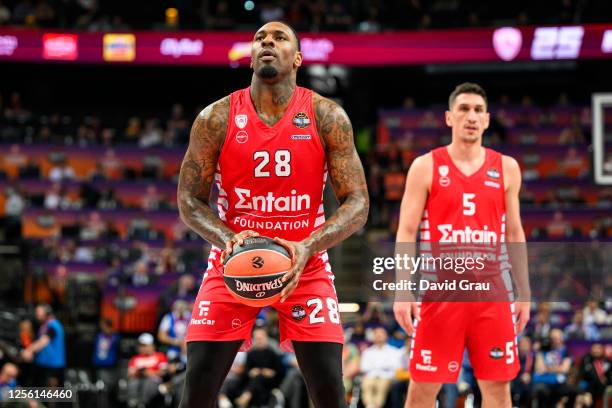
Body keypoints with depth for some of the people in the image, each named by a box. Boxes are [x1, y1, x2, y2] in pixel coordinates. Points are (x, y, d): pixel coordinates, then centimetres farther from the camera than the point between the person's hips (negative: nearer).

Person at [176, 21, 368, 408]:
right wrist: (228, 240, -22)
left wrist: (307, 247, -26)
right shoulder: (216, 118, -7)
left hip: (304, 266, 0)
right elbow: (190, 201, -1)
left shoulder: (327, 117, -8)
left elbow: (357, 203, -9)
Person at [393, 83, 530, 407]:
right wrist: (402, 291, -13)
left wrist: (523, 292, 8)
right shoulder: (425, 167, 0)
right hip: (439, 291, -2)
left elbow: (514, 233, 12)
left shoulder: (506, 168, 8)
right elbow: (406, 232, -3)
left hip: (490, 292, 2)